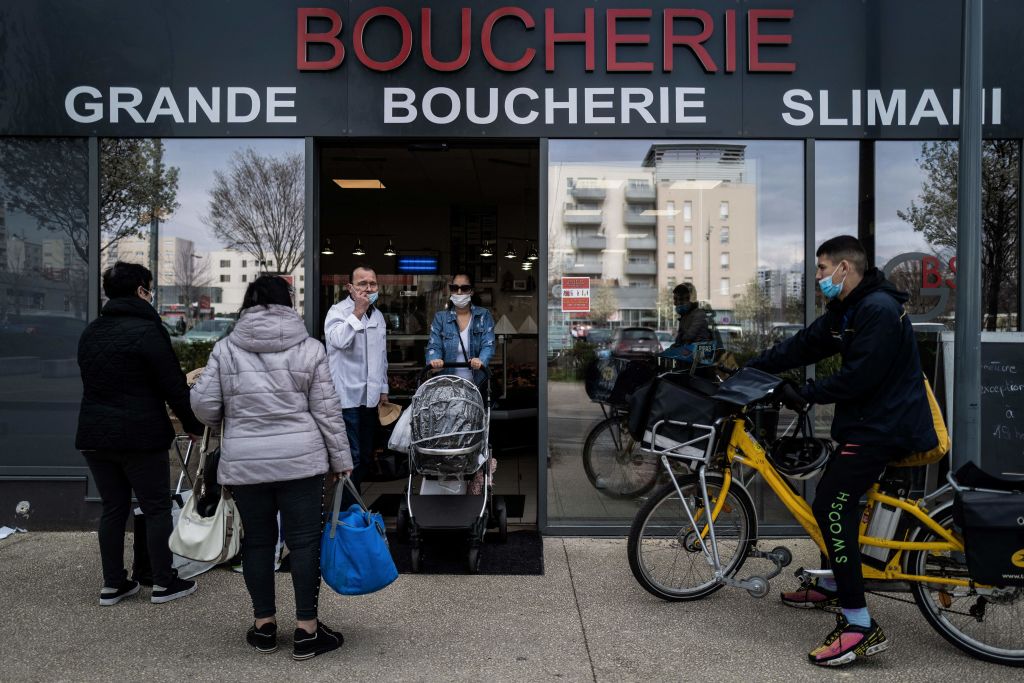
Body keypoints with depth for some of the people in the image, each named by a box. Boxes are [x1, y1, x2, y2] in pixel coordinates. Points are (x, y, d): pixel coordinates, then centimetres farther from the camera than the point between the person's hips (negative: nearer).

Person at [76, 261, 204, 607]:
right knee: (157, 509, 5)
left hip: (94, 435, 7)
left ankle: (113, 584, 20)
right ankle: (163, 583, 12)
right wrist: (193, 425, -1)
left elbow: (94, 382, 18)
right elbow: (173, 386, -13)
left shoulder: (91, 332, 11)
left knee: (112, 508, 15)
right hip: (139, 436, -7)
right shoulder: (147, 330, -13)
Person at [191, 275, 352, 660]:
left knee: (257, 540, 14)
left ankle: (264, 626, 25)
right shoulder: (309, 348, -2)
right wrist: (341, 459, 6)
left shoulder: (225, 349, 1)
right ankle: (306, 630, 12)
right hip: (300, 459, -1)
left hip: (244, 462, 2)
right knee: (304, 541, 6)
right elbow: (327, 411, -2)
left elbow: (203, 404, 1)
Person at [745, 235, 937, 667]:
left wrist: (806, 394, -15)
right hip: (867, 421, 11)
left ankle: (860, 626, -13)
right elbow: (802, 346, 12)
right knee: (835, 500, 20)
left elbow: (858, 377, -25)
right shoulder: (844, 312, 12)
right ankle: (834, 588, 37)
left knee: (831, 507, -16)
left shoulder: (879, 310, -19)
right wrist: (749, 369, 8)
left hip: (883, 427, -11)